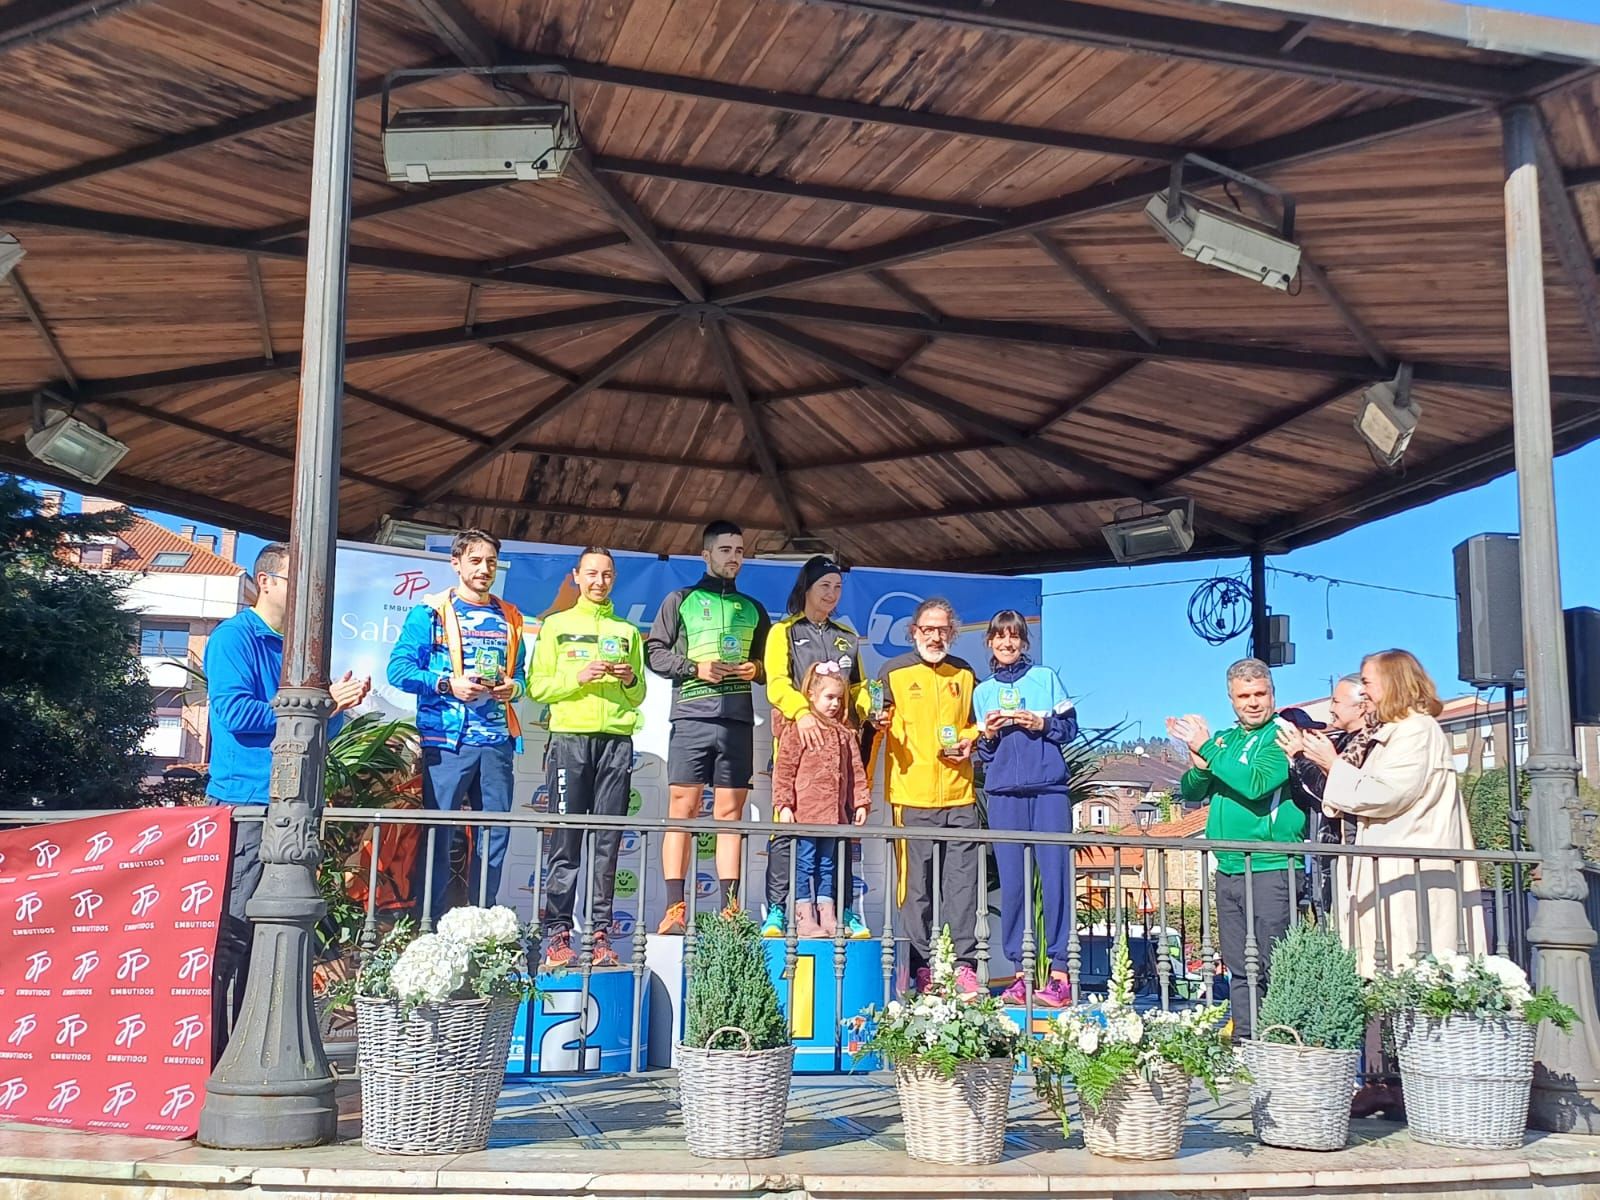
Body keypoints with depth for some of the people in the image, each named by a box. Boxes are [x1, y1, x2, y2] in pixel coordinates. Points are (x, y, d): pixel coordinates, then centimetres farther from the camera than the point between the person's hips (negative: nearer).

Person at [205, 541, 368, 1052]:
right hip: (245, 802, -8)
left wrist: (337, 706, 3)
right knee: (233, 929, -8)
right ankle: (212, 1046, -3)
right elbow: (235, 712, -17)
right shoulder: (234, 637, -4)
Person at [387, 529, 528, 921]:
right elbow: (399, 669, -4)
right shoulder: (431, 612, 2)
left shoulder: (509, 618, 17)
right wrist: (448, 684, -15)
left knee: (497, 830, 6)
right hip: (447, 739, -4)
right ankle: (432, 921, 5)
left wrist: (514, 688, -3)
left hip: (498, 739, 5)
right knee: (439, 830, -3)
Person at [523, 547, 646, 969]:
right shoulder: (556, 625, 14)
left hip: (616, 741, 2)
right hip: (570, 739, -2)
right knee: (565, 841, -6)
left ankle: (601, 933, 0)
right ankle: (558, 934, -3)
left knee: (608, 841, -2)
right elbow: (536, 687, 5)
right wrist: (577, 678, -10)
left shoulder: (627, 632, 20)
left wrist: (630, 680, -2)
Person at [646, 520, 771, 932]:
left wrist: (756, 669, 0)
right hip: (692, 717, -3)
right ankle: (674, 909, -6)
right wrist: (694, 667, -9)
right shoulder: (681, 600, 10)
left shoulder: (753, 609, 20)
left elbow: (770, 664, 22)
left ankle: (729, 909, 4)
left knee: (730, 813, 2)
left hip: (738, 721, 3)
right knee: (682, 809, -6)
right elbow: (655, 652, 5)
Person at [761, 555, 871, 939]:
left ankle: (847, 911, 5)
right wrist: (801, 711, -25)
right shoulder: (784, 632, 8)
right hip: (796, 737, -4)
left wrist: (871, 711, -1)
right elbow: (777, 683, -6)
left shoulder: (847, 637, 22)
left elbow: (858, 688, 21)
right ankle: (775, 911, -5)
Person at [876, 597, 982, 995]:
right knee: (916, 881, -1)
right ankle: (921, 966, 4)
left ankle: (963, 962, 3)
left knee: (963, 879, 0)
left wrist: (969, 740, 6)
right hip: (912, 794, -3)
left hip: (959, 794, 3)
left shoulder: (964, 674, 16)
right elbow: (876, 723, 8)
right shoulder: (894, 673, 5)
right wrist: (878, 722, -14)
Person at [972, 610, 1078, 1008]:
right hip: (1004, 793, 2)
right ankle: (1021, 970, 5)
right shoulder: (983, 691, 16)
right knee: (1012, 882, 0)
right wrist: (989, 735, -4)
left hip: (1049, 789, -2)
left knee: (1054, 876, -6)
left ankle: (1060, 972, -4)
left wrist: (1040, 723, -10)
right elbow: (983, 753, 16)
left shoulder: (1045, 677, 11)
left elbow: (1069, 727, 7)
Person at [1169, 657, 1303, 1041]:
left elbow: (1256, 783, -21)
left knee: (1273, 969, -6)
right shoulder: (1225, 739, 16)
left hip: (1271, 869, -7)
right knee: (1239, 969, 12)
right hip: (1228, 869, 7)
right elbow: (1191, 793, 11)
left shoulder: (1282, 735, -6)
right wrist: (1200, 767, -10)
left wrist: (1207, 749, -16)